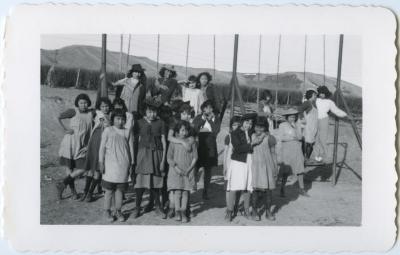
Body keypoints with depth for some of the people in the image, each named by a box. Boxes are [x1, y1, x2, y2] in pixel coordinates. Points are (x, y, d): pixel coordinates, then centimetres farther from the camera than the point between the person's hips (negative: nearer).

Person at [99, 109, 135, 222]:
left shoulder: (128, 132, 6)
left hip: (123, 165, 2)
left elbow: (131, 148, 10)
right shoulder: (108, 130, 0)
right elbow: (102, 147, 2)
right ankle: (107, 211, 15)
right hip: (110, 164, -2)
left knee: (120, 189, 6)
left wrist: (132, 163, 8)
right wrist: (101, 162, -2)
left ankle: (118, 211, 18)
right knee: (109, 189, 2)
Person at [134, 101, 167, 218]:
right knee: (140, 181, -7)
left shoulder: (160, 123, 3)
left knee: (155, 181, 5)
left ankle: (152, 203, 26)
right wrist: (135, 157, 0)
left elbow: (163, 141, 3)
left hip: (156, 153, 1)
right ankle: (137, 208, 2)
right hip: (143, 153, 0)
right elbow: (138, 139, 6)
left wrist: (163, 160, -2)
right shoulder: (140, 122, 4)